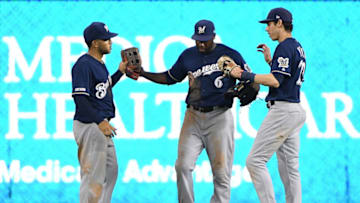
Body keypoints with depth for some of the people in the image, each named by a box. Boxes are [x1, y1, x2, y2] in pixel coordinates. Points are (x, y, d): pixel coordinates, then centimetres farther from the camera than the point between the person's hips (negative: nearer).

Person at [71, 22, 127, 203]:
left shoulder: (99, 63, 15)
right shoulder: (84, 64, -16)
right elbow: (80, 98, -24)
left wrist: (120, 72, 23)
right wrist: (100, 121, -30)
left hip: (101, 126, 11)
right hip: (88, 125, -11)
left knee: (111, 171, 18)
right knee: (93, 176, -9)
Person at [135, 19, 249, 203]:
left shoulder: (230, 55, -2)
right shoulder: (188, 56, 9)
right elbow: (170, 78, 21)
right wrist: (142, 73, 10)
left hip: (219, 117, -3)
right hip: (193, 117, 3)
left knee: (221, 171, -4)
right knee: (183, 166, -8)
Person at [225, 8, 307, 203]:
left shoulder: (285, 47, -12)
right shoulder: (298, 48, 19)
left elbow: (275, 81, -20)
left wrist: (244, 75, -15)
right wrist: (270, 60, 23)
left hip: (282, 111, -10)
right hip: (295, 111, 10)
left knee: (255, 161, -10)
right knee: (289, 167, 9)